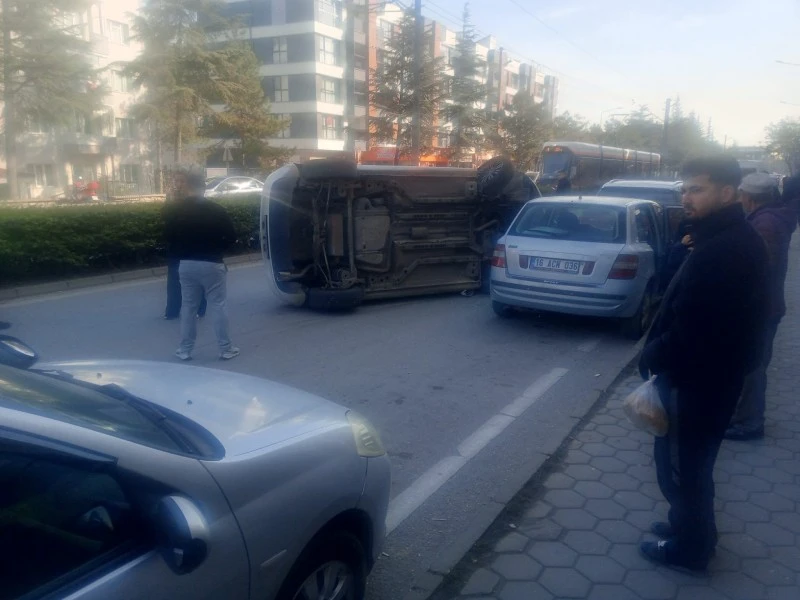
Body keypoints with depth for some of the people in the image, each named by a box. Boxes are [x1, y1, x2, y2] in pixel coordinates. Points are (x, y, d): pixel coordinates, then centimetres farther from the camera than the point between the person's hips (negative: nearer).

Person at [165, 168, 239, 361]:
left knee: (188, 307, 11)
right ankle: (226, 349, 6)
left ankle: (185, 350, 16)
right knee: (218, 305, 3)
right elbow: (231, 237, -4)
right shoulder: (216, 210, -6)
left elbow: (170, 238, 3)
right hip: (212, 264, -2)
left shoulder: (178, 212, -1)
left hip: (186, 265, 2)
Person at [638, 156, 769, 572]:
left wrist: (651, 356, -13)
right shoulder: (738, 239, 6)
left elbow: (689, 331, -29)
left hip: (694, 378, -10)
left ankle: (688, 548, 28)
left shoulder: (716, 251, -29)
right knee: (693, 461, 25)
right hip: (717, 372, 10)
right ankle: (691, 527, 43)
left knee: (679, 464, 9)